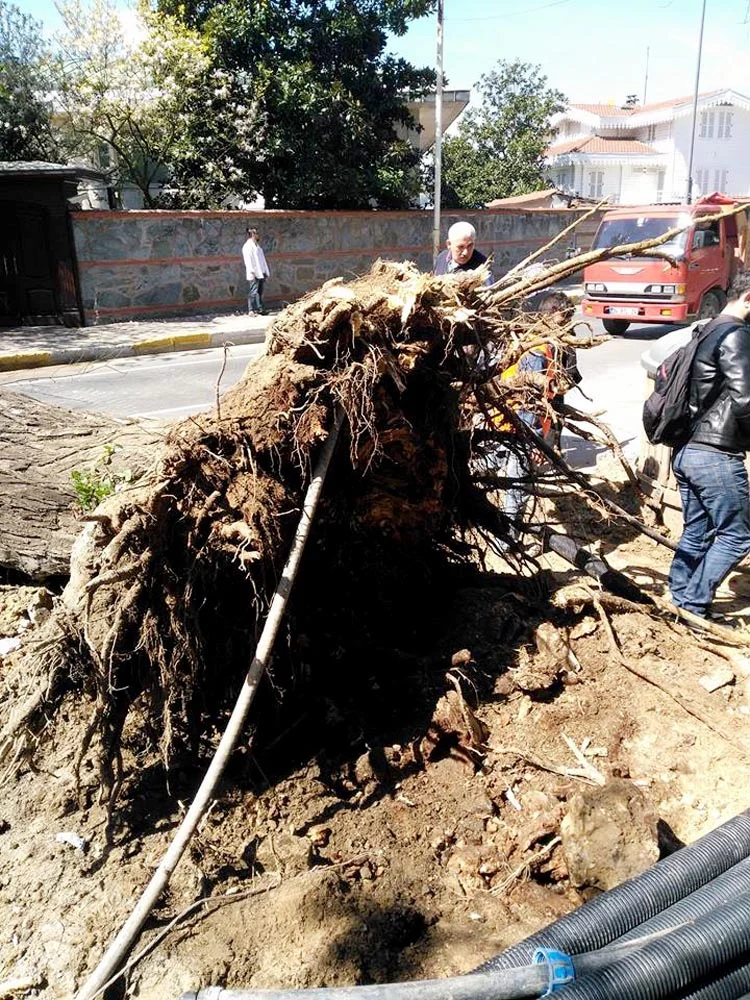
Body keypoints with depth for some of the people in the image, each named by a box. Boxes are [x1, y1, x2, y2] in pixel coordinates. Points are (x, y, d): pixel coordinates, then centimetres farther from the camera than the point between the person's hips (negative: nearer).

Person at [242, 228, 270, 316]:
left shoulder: (257, 245, 23)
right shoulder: (247, 246, -4)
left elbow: (262, 259, 23)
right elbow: (248, 259, -14)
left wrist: (266, 272, 19)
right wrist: (251, 271, -23)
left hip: (260, 273, 9)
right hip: (254, 274, -9)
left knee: (260, 292, 8)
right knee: (253, 292, -11)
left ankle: (259, 309, 11)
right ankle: (251, 311, -12)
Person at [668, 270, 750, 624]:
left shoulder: (707, 333, 17)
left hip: (687, 451, 9)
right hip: (717, 455, -9)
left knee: (695, 533, 15)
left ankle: (680, 604, 21)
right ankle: (694, 606, 5)